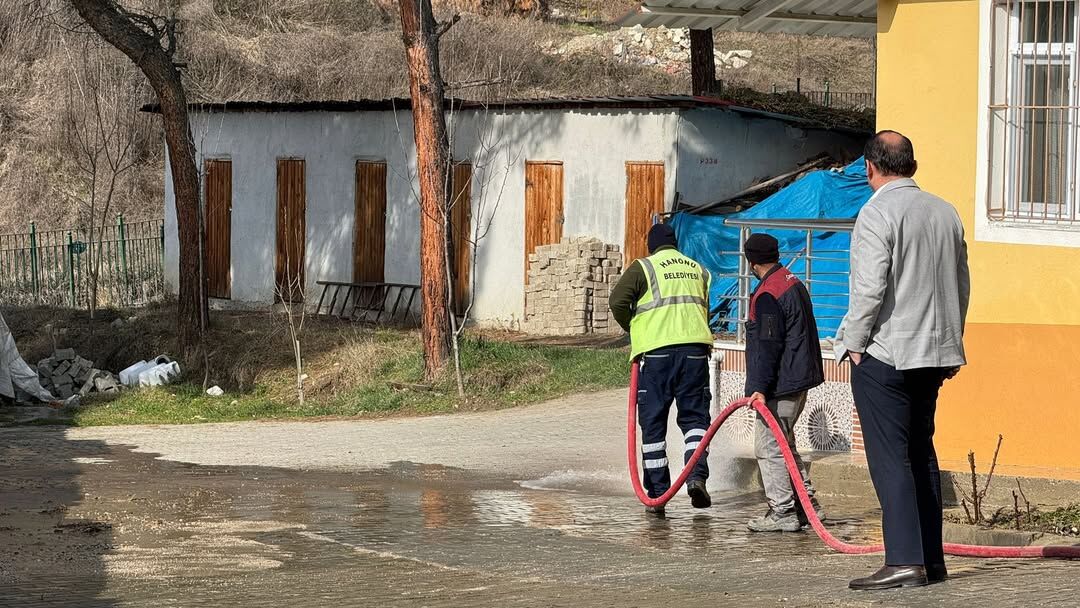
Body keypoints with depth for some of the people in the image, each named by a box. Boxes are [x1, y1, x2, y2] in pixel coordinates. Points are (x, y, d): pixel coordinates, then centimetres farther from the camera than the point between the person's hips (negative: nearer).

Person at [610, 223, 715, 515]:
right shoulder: (698, 270, 17)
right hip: (695, 348, 3)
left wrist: (634, 328, 8)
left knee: (653, 424, 5)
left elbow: (618, 301, -9)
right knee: (694, 415, 11)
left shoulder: (643, 267, 1)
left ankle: (657, 493, 6)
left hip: (656, 350, -3)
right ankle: (696, 475, -11)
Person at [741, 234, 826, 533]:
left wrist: (760, 387, -23)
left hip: (780, 385, -10)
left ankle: (782, 512, -3)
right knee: (784, 444, 19)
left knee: (769, 447, -5)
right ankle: (807, 503, 21)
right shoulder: (794, 282, 14)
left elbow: (767, 346, -22)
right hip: (799, 378, 10)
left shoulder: (768, 295, -18)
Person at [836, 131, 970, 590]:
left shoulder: (878, 213, -11)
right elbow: (962, 285, 16)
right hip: (934, 351, 7)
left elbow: (870, 288, -18)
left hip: (884, 354, -7)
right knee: (921, 453, 16)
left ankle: (905, 561, -15)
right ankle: (931, 558, 18)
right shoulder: (946, 213, 11)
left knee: (890, 458, -8)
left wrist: (855, 342, -6)